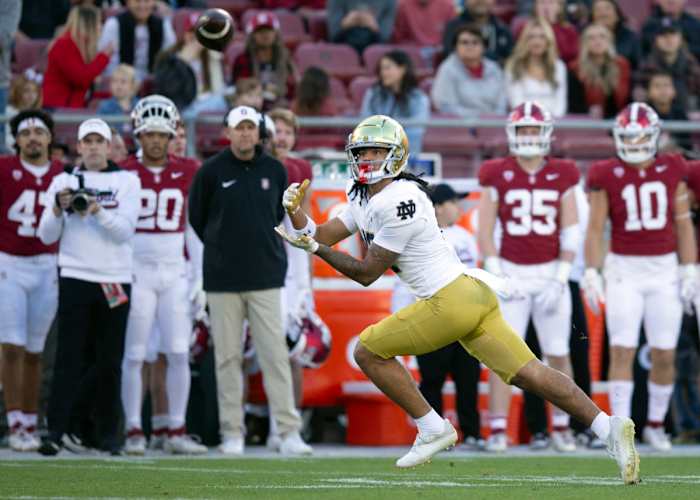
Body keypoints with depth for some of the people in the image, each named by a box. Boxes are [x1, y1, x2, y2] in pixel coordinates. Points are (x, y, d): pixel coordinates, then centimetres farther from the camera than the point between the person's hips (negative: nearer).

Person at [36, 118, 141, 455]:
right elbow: (46, 236, 5)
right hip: (75, 277, 0)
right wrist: (58, 210, -13)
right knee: (69, 357, -7)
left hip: (115, 280, 0)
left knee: (110, 361, 3)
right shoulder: (63, 181, 9)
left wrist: (97, 210, -19)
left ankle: (109, 433, 10)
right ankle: (55, 432, -10)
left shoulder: (126, 182, 6)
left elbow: (125, 231, -5)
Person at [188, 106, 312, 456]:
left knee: (275, 354, -5)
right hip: (222, 281, -1)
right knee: (228, 357, 2)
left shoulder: (274, 170, 6)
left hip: (265, 278, 1)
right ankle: (232, 433, 8)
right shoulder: (211, 171, -1)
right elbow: (196, 217, 9)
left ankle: (289, 431, -6)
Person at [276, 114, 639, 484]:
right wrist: (295, 212, 1)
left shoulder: (400, 200, -14)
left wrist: (316, 249, -8)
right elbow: (321, 236, 19)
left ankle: (432, 429, 5)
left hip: (451, 300, -9)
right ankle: (607, 427, -7)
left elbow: (367, 273, -10)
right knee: (527, 374, 2)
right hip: (473, 298, 9)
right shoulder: (363, 197, 16)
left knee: (369, 351, 2)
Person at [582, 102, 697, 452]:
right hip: (624, 269, -2)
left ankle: (655, 426, 17)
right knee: (622, 351, -8)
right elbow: (595, 229, -1)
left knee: (664, 355, 2)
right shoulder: (607, 176, -2)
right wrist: (591, 274, -9)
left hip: (664, 269, 2)